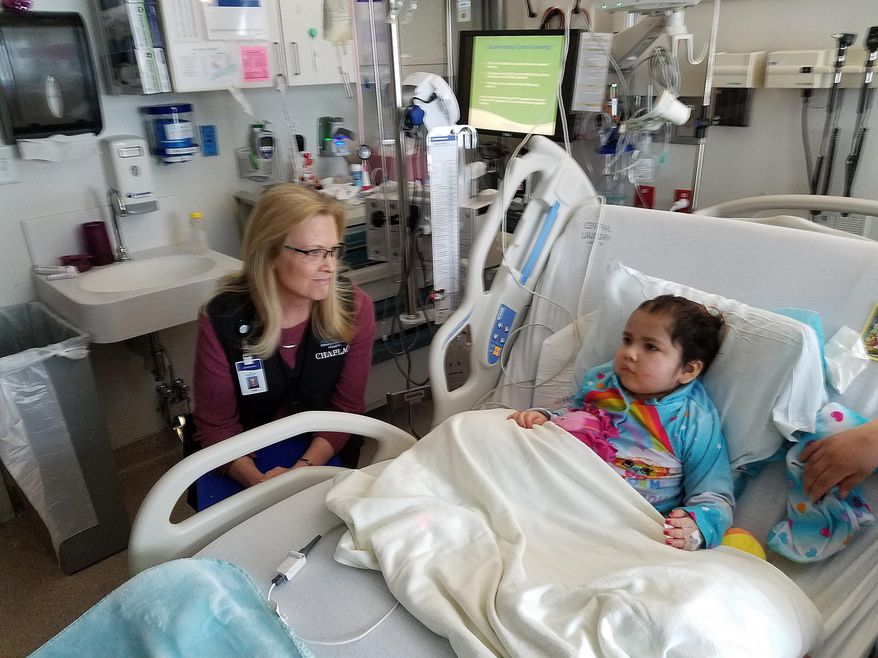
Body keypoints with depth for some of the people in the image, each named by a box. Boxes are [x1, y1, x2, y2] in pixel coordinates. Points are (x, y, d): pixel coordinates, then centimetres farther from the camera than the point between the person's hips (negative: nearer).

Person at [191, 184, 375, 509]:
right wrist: (258, 481, -28)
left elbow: (346, 407, -7)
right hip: (239, 456, 0)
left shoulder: (354, 310, -16)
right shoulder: (222, 321, -20)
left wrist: (304, 468, -22)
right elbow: (216, 426, -11)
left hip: (316, 449, 1)